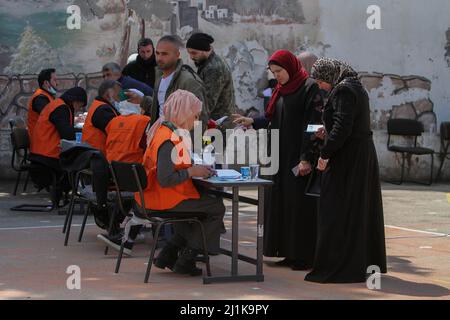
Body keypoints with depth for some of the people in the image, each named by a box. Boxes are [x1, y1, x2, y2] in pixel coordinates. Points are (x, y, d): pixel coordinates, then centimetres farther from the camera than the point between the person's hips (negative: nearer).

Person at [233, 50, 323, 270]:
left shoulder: (310, 88, -10)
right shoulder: (281, 90, 16)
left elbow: (313, 125, -16)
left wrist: (307, 158, -20)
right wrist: (252, 122, 2)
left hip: (299, 159, -8)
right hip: (282, 157, 8)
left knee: (300, 205, -5)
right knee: (281, 203, 8)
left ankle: (305, 256, 1)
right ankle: (289, 252, 15)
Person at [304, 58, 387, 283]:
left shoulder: (343, 90, -16)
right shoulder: (355, 87, 13)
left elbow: (343, 126, -24)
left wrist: (325, 153, -20)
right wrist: (328, 133, 18)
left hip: (347, 159, -10)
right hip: (363, 155, 10)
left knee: (338, 212, -5)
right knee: (362, 209, 16)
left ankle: (340, 267, -3)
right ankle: (367, 261, 26)